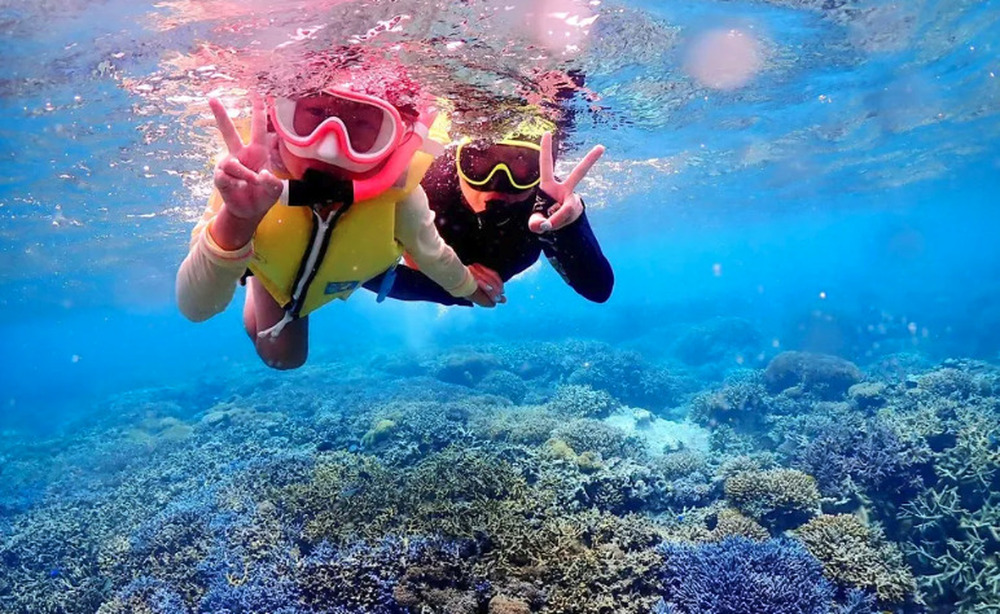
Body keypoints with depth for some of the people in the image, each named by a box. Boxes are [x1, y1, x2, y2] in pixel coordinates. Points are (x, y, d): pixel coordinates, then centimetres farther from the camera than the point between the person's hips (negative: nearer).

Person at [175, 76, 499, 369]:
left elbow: (431, 254, -19)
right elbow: (194, 308, -49)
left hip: (337, 282, 2)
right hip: (274, 269, -1)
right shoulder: (251, 177, -46)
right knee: (279, 356, 18)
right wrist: (235, 224, -68)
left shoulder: (399, 197, -44)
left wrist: (469, 287, 2)